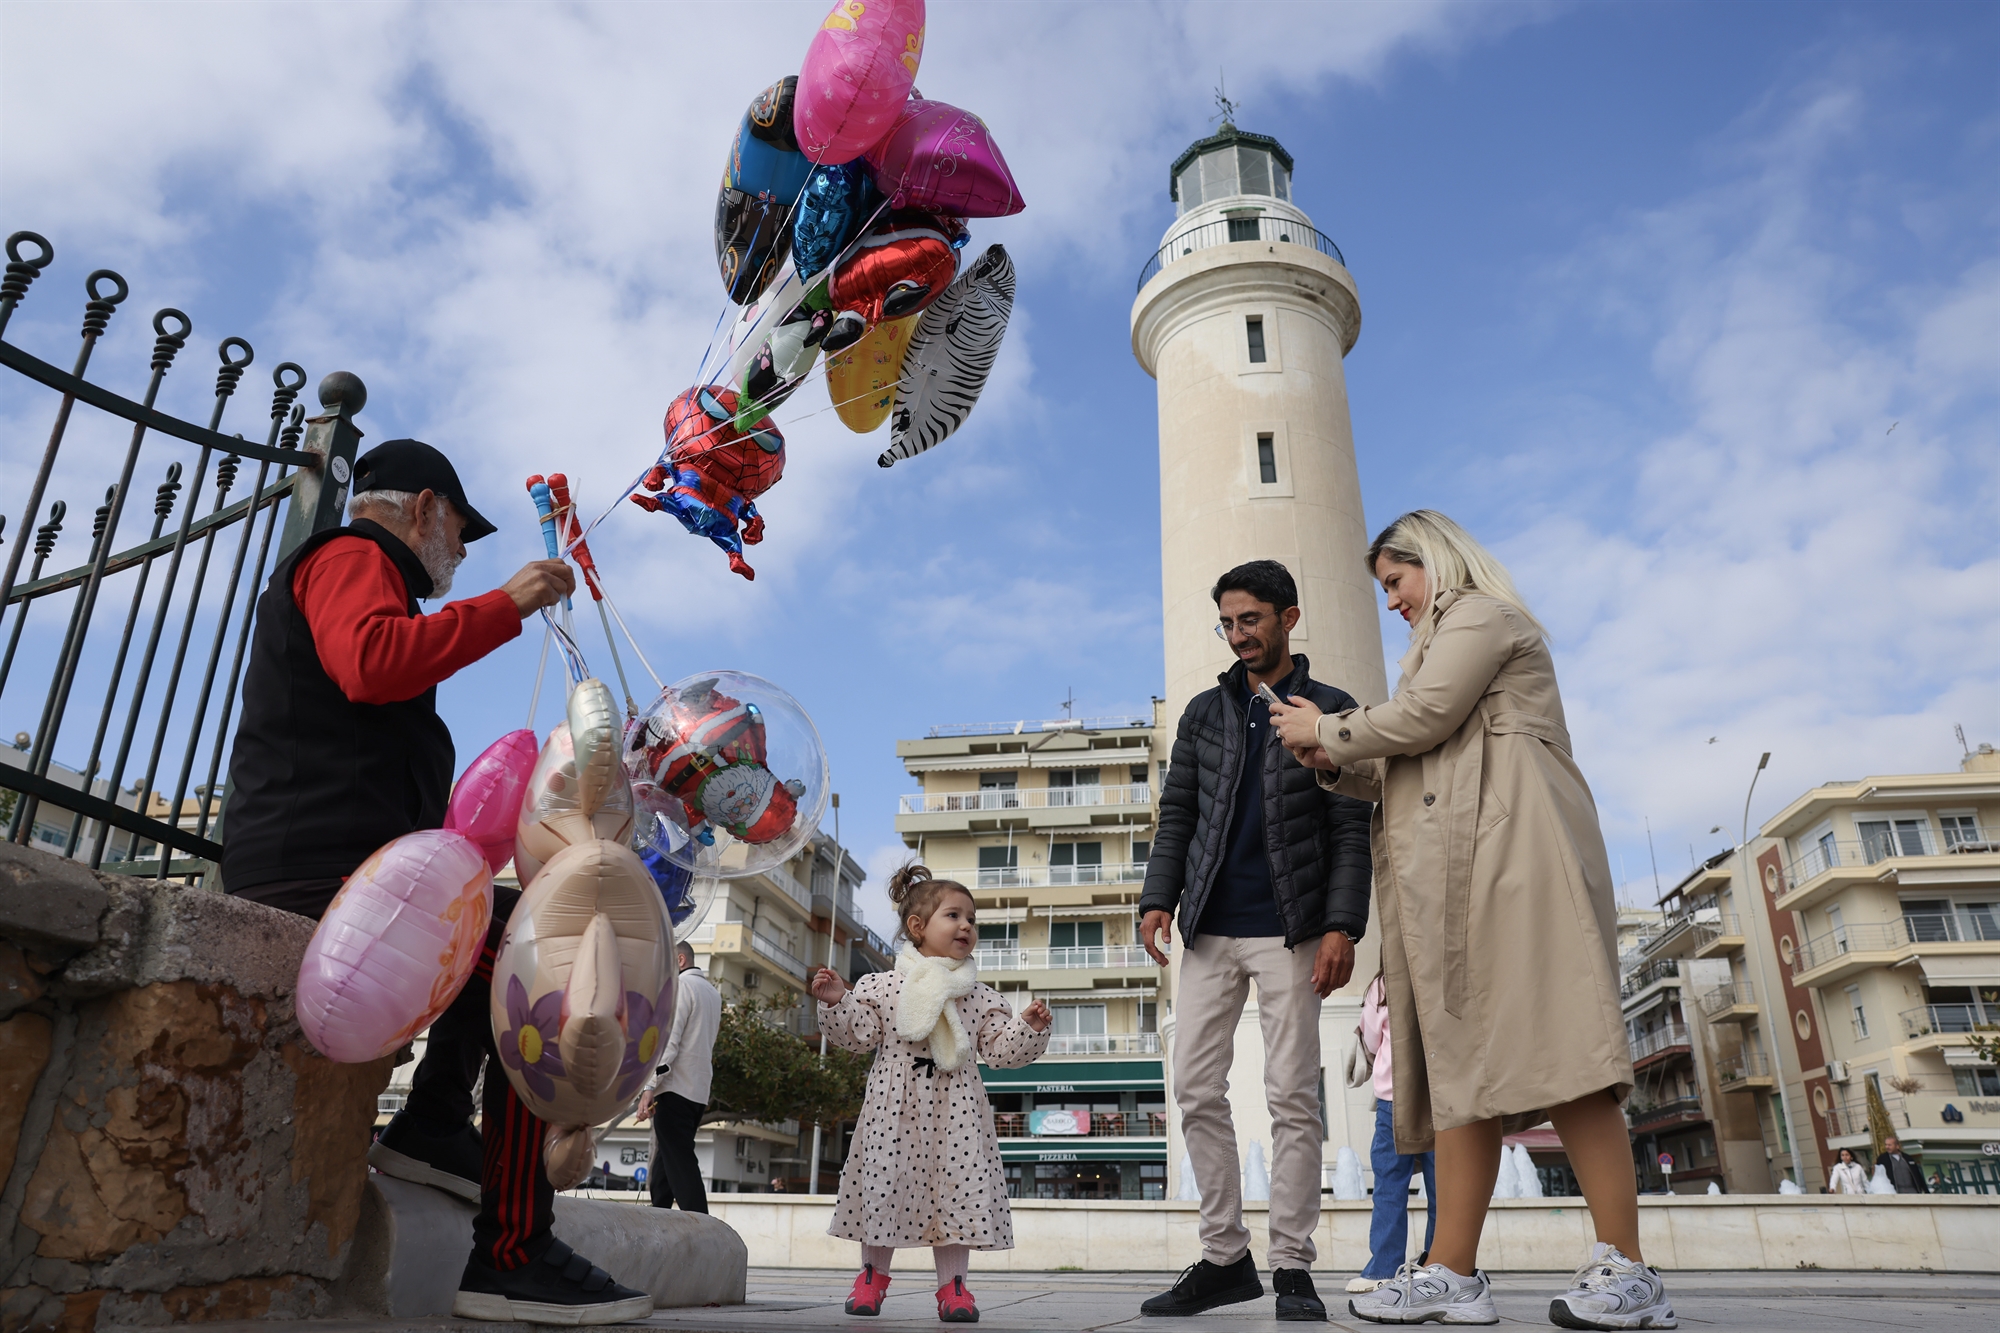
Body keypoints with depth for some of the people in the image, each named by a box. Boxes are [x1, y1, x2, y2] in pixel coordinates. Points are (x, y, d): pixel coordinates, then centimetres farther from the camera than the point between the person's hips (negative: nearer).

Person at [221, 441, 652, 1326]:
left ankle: (433, 1124, 10)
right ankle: (511, 1257, -21)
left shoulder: (332, 569, 33)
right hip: (328, 864, -11)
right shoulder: (353, 558, -1)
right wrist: (506, 604, -17)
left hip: (300, 869, 11)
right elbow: (372, 663, -24)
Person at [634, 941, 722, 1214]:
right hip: (699, 1092, 8)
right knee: (664, 1167, 14)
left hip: (675, 1088, -8)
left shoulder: (681, 984, -5)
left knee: (680, 1165, -10)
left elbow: (669, 1039, -14)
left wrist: (650, 1087, -16)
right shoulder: (712, 991, 21)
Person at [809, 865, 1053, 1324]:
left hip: (956, 1112, 1)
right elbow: (858, 1037, 0)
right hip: (894, 1107, -1)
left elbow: (1002, 1051, 5)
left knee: (957, 1189, -1)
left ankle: (952, 1285, 12)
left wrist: (1029, 1026, -10)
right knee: (884, 1185, 4)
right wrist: (836, 1003, -13)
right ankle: (872, 1274, 24)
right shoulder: (882, 986, 3)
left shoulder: (980, 996, 7)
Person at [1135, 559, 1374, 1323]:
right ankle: (1224, 1256, 13)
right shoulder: (1204, 712, 13)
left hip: (1289, 931, -3)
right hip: (1209, 930, 4)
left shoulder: (1331, 712, 3)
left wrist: (1342, 926, -13)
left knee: (1292, 1096, -2)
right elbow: (1176, 815, 10)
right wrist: (1158, 899, -3)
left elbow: (1351, 831, -2)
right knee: (1196, 1091, 2)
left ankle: (1292, 1267, 8)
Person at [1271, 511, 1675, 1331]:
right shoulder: (1445, 638, 34)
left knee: (1539, 1043, -16)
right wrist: (1334, 762, 12)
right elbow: (1410, 773, 27)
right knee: (1462, 1057, 0)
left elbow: (1423, 717, -10)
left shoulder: (1482, 613, 6)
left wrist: (1326, 728, 3)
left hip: (1504, 846, -10)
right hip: (1456, 868, 10)